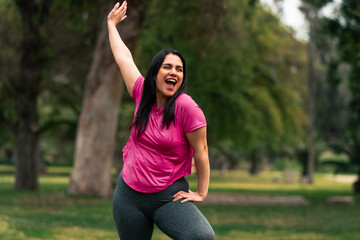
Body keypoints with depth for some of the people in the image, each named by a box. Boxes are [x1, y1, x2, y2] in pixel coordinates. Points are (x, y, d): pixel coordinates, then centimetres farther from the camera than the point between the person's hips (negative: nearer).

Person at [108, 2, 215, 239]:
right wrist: (112, 24, 30)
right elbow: (123, 57, 18)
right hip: (129, 193, 5)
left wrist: (201, 194, -5)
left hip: (169, 196, -5)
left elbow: (201, 151, -8)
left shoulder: (186, 106, -12)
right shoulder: (142, 94, 3)